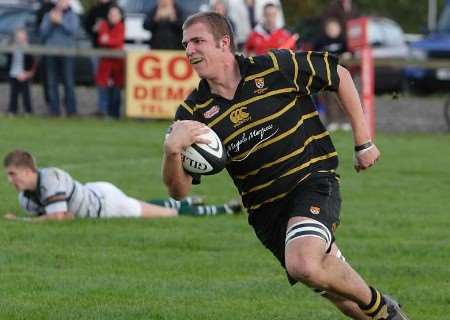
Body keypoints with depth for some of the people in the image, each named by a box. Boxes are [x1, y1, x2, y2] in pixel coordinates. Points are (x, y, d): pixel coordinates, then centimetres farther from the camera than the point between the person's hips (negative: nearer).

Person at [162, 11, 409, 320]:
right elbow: (179, 189, -9)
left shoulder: (276, 68, -11)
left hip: (312, 180, -5)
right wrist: (171, 151, -31)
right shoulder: (194, 113, -5)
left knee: (304, 266, -30)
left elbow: (340, 75, 4)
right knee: (336, 286, 12)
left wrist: (364, 142, 4)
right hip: (264, 209, 5)